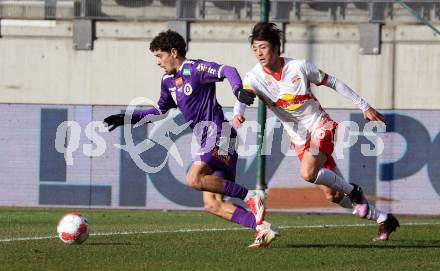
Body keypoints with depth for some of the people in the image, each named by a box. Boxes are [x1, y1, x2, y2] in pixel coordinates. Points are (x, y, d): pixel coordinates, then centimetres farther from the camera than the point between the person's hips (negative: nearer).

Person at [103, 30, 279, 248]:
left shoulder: (194, 69, -8)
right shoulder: (168, 80, 18)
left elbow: (227, 71, -21)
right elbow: (161, 110, 33)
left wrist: (238, 90, -40)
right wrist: (129, 119, 28)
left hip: (218, 133, -9)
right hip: (206, 139, 9)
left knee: (194, 179, -28)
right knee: (212, 204, -1)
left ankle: (251, 197, -20)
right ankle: (262, 227, -3)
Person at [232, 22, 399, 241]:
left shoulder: (299, 67, -14)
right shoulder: (255, 77, -10)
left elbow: (333, 82, -2)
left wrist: (364, 106, 2)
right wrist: (237, 114, -55)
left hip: (320, 126, -4)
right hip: (299, 138, 4)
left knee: (307, 173, -31)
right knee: (332, 195, 3)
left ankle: (352, 190, -5)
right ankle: (384, 220, 18)